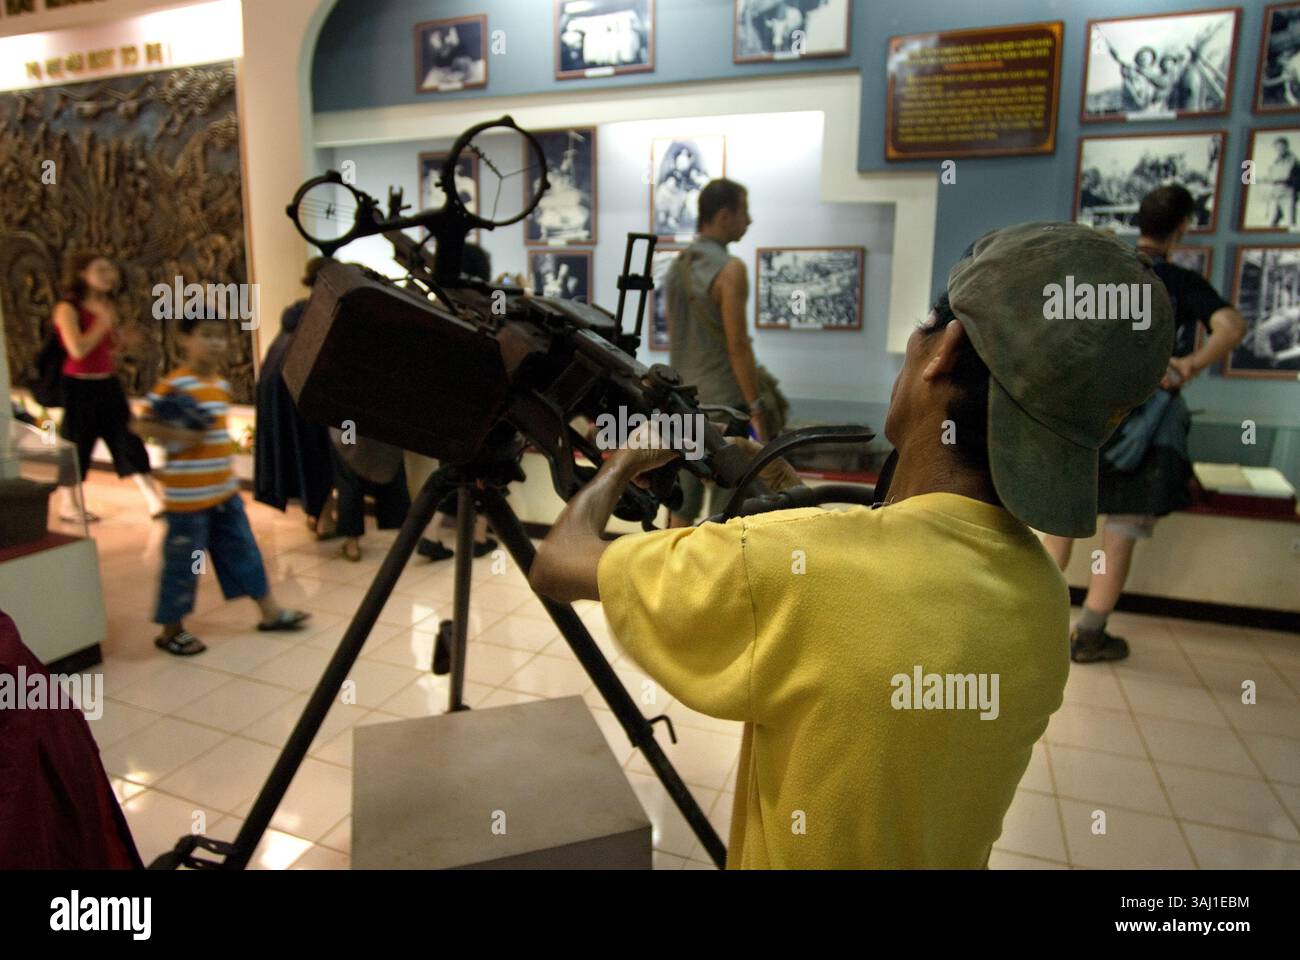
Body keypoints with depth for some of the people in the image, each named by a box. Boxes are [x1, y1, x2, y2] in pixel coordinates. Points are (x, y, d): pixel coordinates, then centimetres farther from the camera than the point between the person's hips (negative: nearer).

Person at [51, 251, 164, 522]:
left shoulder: (106, 306, 9)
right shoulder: (68, 308, -12)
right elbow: (78, 349, -24)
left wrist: (125, 339, -1)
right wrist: (103, 322, -18)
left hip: (108, 384, 6)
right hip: (79, 386, -6)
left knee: (128, 441, 2)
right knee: (76, 446, 6)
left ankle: (154, 502, 1)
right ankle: (69, 506, 23)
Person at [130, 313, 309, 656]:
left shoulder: (221, 383, 9)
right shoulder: (173, 385, -16)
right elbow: (139, 425, -17)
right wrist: (178, 436, -25)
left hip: (224, 490, 8)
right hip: (188, 495, -8)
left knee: (243, 550, 15)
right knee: (184, 562, 5)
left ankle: (269, 611, 26)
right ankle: (171, 630, 21)